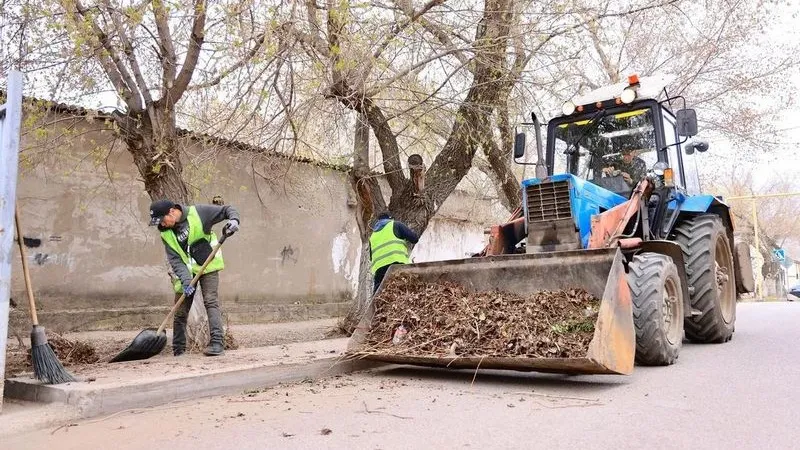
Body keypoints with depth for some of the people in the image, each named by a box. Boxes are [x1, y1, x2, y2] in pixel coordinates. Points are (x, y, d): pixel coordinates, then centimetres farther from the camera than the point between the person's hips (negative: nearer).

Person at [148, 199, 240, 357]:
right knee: (180, 311, 5)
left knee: (211, 301, -16)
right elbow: (175, 260, -10)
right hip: (185, 272, 4)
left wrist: (234, 220, -33)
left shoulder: (198, 212, -14)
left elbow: (227, 209, -10)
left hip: (207, 266, -4)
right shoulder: (166, 234, -4)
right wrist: (186, 280, -24)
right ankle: (178, 350, 16)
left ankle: (217, 342, -17)